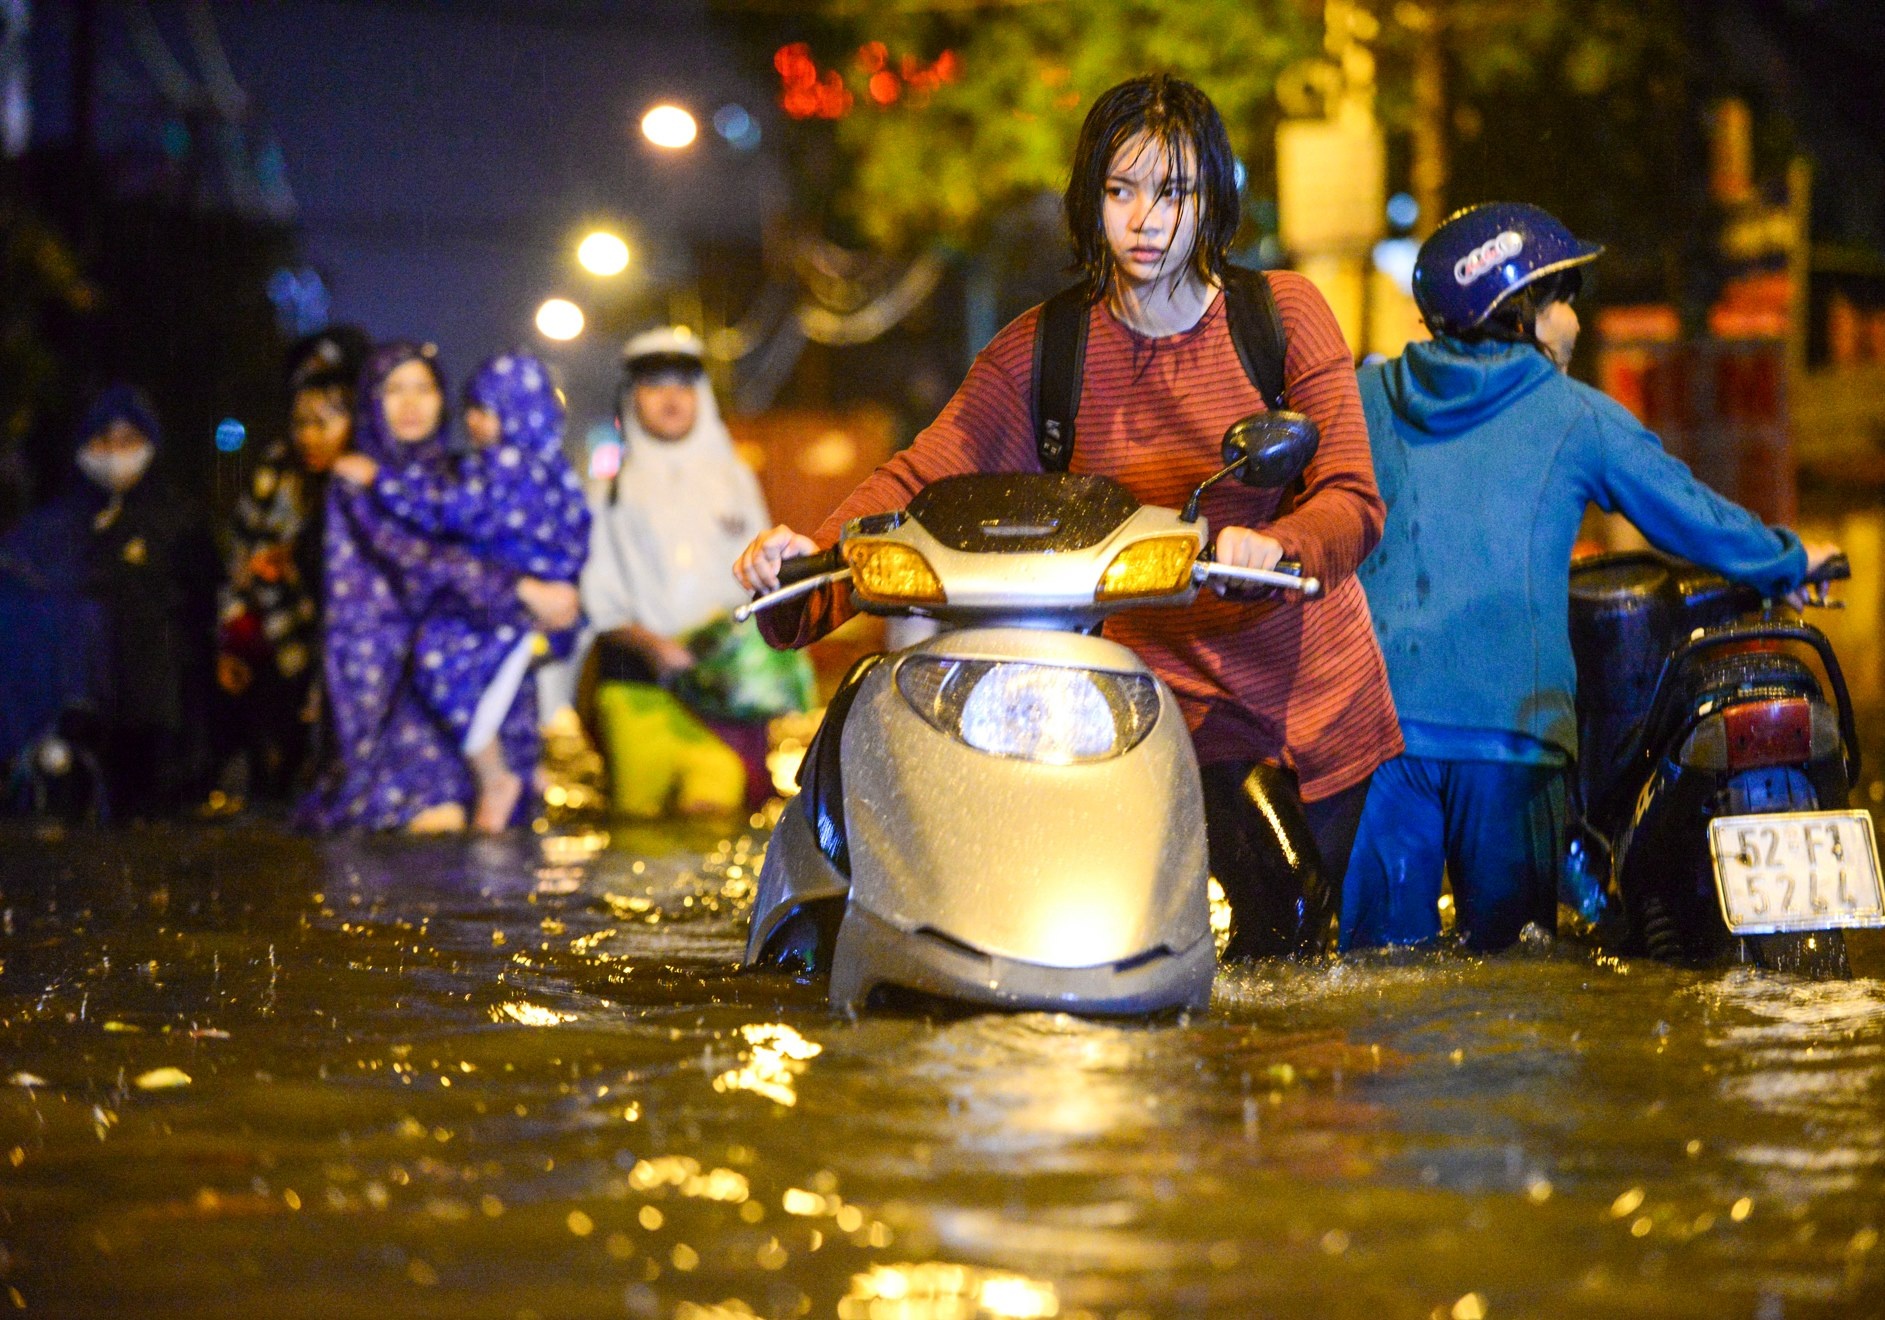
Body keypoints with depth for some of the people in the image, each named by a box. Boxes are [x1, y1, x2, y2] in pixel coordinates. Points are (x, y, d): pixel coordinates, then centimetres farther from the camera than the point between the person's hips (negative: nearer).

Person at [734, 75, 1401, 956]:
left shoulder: (1284, 313, -5)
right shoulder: (1044, 349, -2)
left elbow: (1352, 499, -13)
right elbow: (921, 477, -10)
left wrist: (1275, 546, -37)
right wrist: (811, 556, -31)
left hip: (1323, 686, 1)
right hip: (1179, 696, -1)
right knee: (1279, 929, -16)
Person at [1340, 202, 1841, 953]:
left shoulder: (1368, 395, 14)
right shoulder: (1574, 415, 7)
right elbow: (1690, 515, 15)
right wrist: (1789, 561, 32)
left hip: (1373, 713, 2)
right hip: (1508, 716, -2)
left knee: (1382, 951, 2)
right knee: (1511, 952, 5)